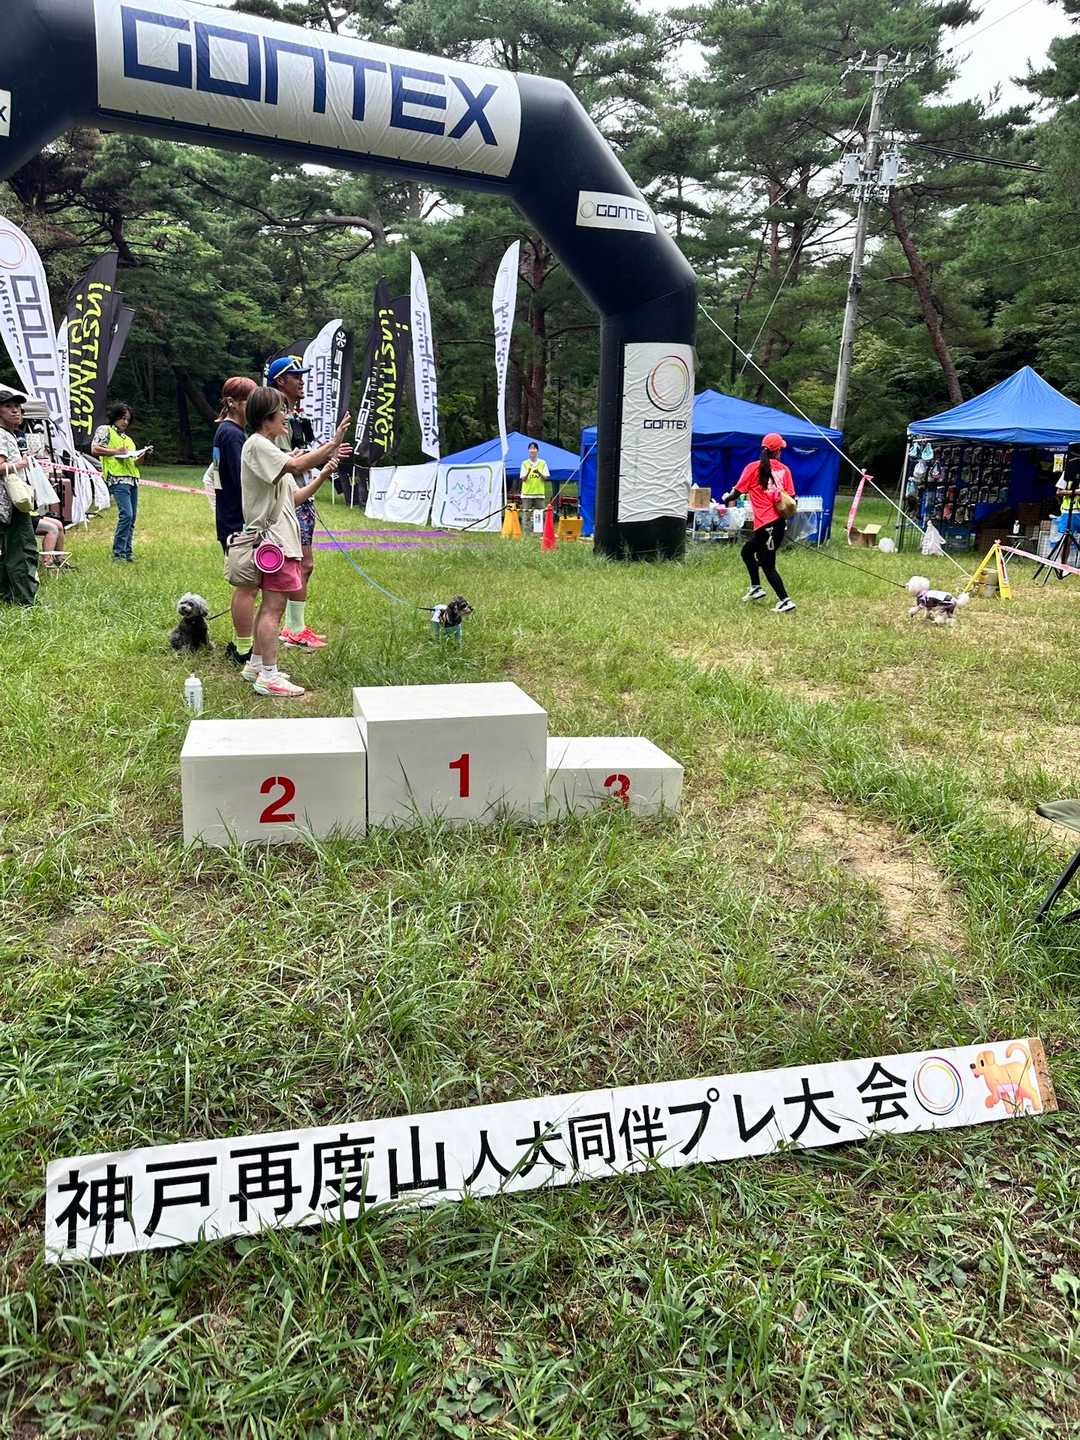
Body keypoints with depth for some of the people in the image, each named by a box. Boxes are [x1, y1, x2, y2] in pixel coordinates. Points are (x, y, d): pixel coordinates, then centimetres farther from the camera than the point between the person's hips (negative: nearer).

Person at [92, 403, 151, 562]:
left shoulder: (128, 439, 27)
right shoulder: (105, 430, 7)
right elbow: (94, 449, -5)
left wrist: (144, 454, 8)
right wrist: (116, 451, -10)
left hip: (133, 479, 8)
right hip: (118, 479, -7)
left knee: (132, 517, 5)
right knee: (126, 515, -18)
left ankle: (127, 551, 10)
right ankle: (118, 553, -14)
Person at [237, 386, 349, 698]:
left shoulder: (270, 448, 22)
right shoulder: (257, 444, -10)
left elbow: (293, 497, 18)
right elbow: (296, 466, -27)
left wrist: (322, 476, 8)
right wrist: (332, 445, -24)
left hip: (280, 535, 11)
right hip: (273, 537, -11)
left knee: (269, 606, 15)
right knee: (274, 607, -10)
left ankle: (256, 665, 23)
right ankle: (268, 677, -9)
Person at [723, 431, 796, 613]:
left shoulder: (754, 467, -4)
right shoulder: (784, 469, 7)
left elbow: (737, 492, -2)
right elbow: (790, 498, 3)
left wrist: (727, 499, 18)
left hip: (765, 524, -6)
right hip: (780, 522, 6)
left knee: (768, 566, 0)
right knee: (747, 551, 25)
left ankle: (785, 601, -5)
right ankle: (756, 588, 32)